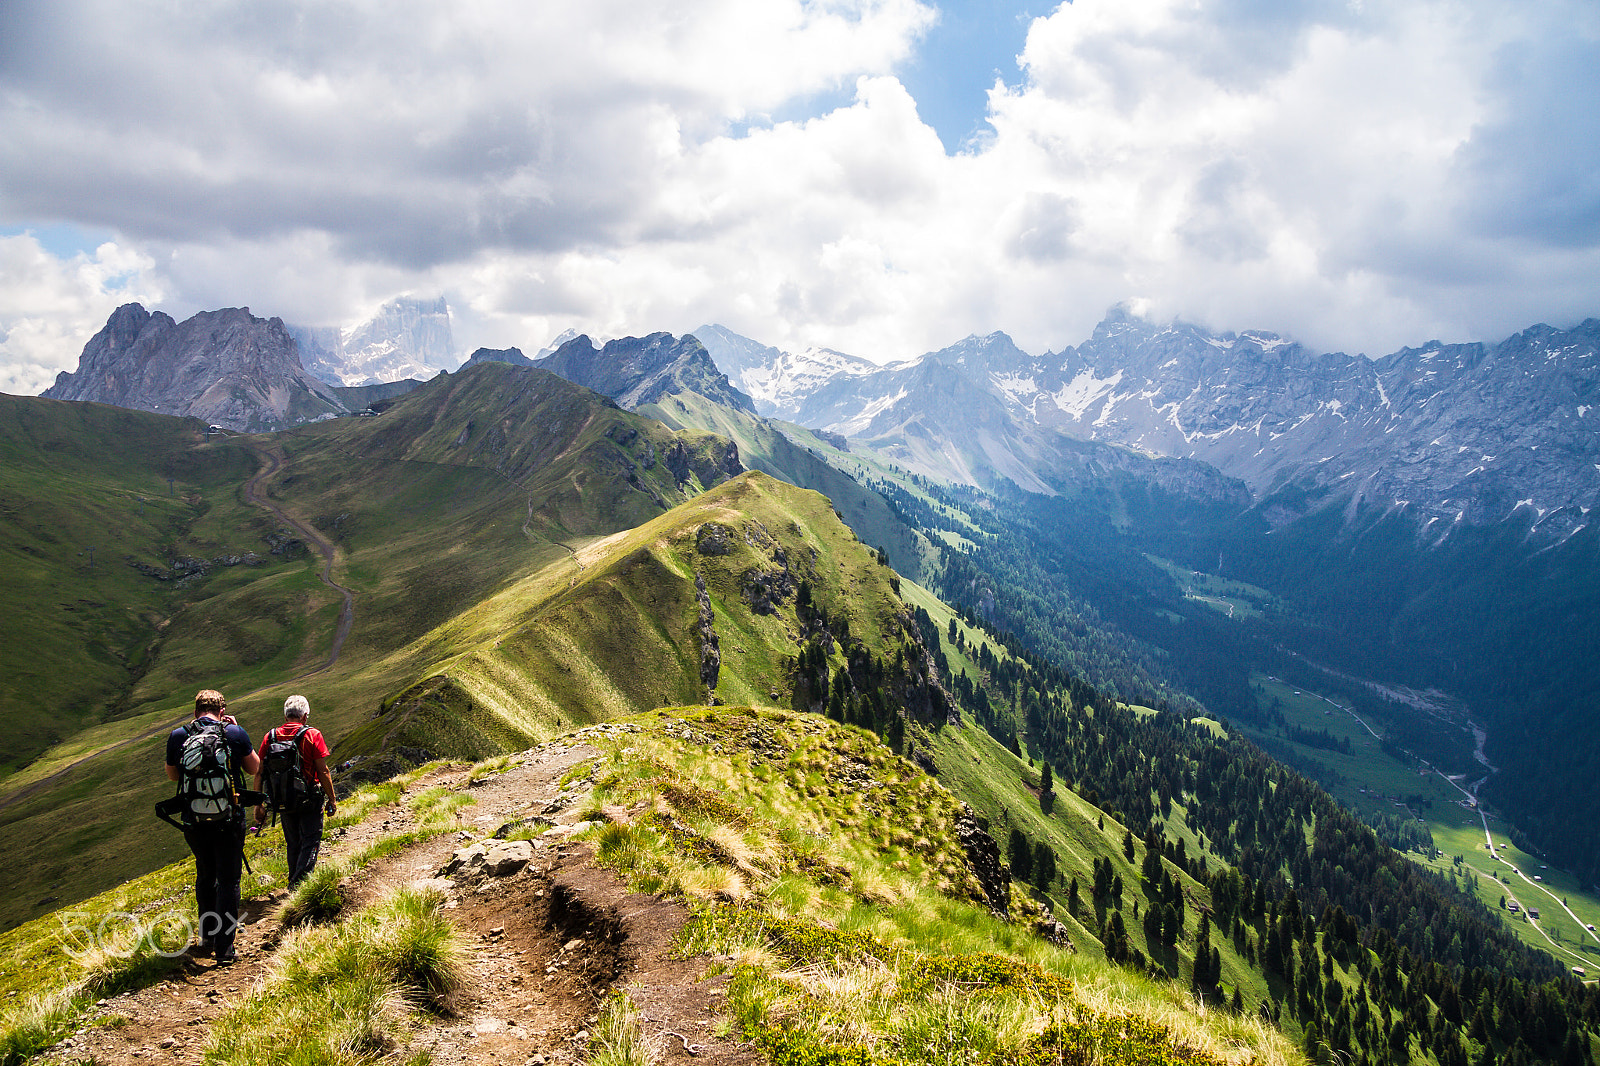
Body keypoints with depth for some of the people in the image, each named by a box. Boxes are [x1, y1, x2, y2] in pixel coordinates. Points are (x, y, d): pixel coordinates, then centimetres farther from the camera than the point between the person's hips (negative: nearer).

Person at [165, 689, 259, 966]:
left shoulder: (177, 737, -4)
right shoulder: (235, 733, -8)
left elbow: (172, 775, 13)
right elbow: (254, 767, 6)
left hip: (194, 820, 2)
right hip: (229, 819, -2)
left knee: (205, 877, 22)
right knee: (228, 881, 6)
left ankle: (208, 938, 31)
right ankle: (224, 948, 3)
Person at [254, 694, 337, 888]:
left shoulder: (270, 737, 2)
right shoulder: (312, 735, -9)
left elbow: (258, 772, 2)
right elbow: (323, 771, -11)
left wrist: (258, 805, 9)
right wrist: (331, 799, -2)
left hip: (282, 802, 4)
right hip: (309, 799, -4)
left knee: (293, 844, 18)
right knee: (310, 842, 3)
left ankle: (294, 884, 26)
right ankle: (300, 882, -10)